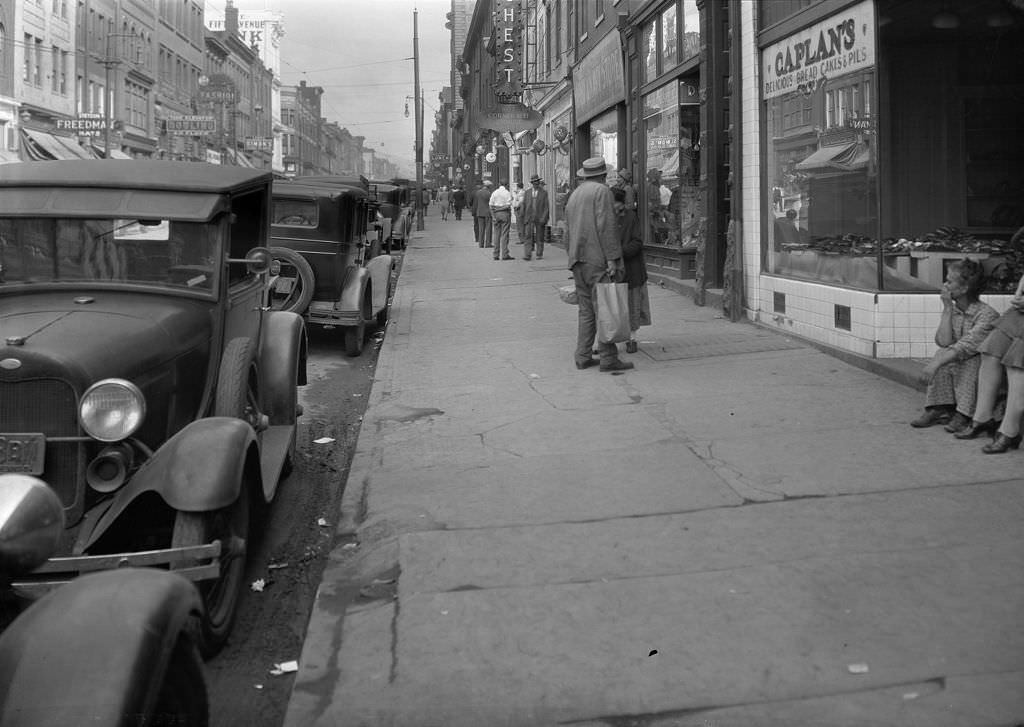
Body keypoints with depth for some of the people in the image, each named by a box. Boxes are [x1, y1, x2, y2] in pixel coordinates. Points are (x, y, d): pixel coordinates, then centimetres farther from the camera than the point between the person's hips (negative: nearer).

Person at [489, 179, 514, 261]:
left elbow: (490, 205, 1)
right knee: (504, 234, -3)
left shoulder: (494, 192, 5)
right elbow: (508, 205, -12)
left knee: (496, 234, 7)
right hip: (505, 213, -3)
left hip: (496, 214, 3)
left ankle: (496, 255, 8)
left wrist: (493, 216, 0)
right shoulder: (508, 193, -5)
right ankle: (505, 255, -5)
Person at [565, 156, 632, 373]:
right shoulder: (602, 191, -6)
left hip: (579, 261, 8)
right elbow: (606, 226, -16)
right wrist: (612, 258, -18)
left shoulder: (574, 195, 19)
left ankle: (583, 356, 10)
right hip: (598, 260, -8)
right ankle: (608, 358, -8)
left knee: (586, 310, 11)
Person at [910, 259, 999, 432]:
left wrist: (936, 363, -37)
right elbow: (943, 342, -11)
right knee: (942, 354, -20)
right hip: (958, 365, 6)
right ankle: (939, 408, -22)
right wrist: (947, 308, -13)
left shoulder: (986, 314, -18)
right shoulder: (951, 310, 3)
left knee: (970, 360, -34)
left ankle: (964, 413, -30)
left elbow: (966, 346, -29)